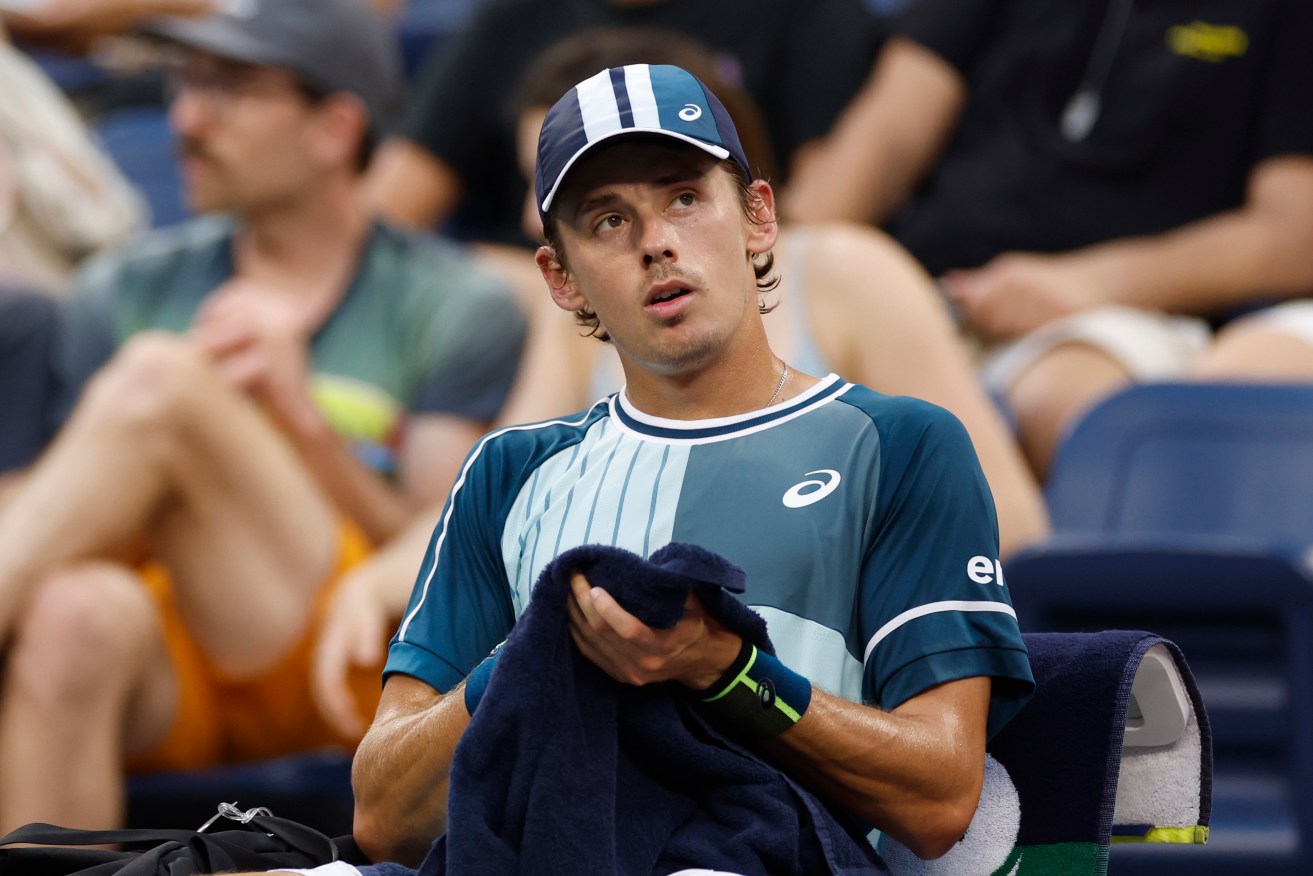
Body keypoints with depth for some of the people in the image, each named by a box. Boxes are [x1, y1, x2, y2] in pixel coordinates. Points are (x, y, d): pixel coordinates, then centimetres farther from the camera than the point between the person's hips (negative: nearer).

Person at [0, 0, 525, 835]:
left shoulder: (455, 309, 13)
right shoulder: (126, 291, 22)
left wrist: (303, 416, -10)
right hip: (163, 680, 3)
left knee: (156, 378, -24)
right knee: (73, 614, -38)